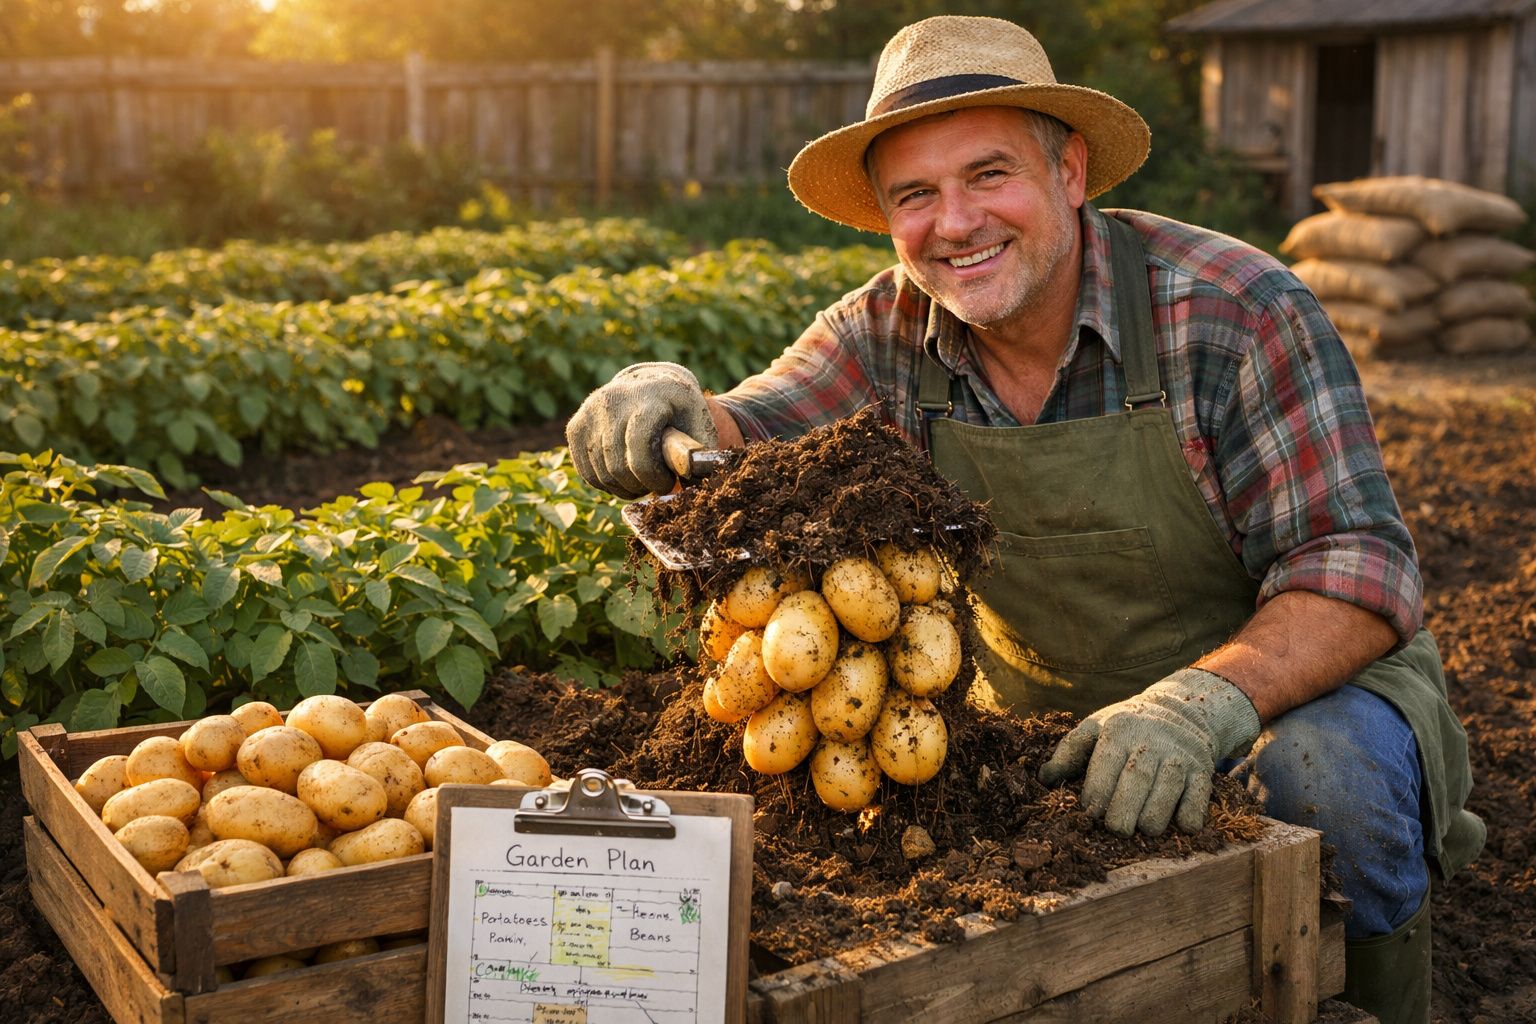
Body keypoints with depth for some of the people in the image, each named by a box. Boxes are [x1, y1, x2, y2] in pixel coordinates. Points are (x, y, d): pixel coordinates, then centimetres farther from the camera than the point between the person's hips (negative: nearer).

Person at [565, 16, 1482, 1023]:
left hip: (1303, 678, -3)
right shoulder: (890, 333, -7)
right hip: (1046, 714, 4)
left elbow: (1358, 560, -23)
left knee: (1323, 775, -34)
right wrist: (670, 411, -38)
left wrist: (1206, 699, -41)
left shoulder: (1233, 308, -20)